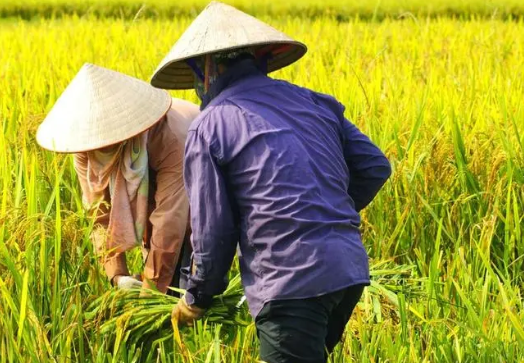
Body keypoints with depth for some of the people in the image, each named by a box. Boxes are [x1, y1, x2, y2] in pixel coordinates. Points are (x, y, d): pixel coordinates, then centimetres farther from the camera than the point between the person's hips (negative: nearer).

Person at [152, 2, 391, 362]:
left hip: (293, 282, -7)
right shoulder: (313, 101, 16)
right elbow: (375, 167, 17)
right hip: (350, 269, 7)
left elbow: (213, 231, -1)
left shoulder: (209, 127, 0)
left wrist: (196, 299, 14)